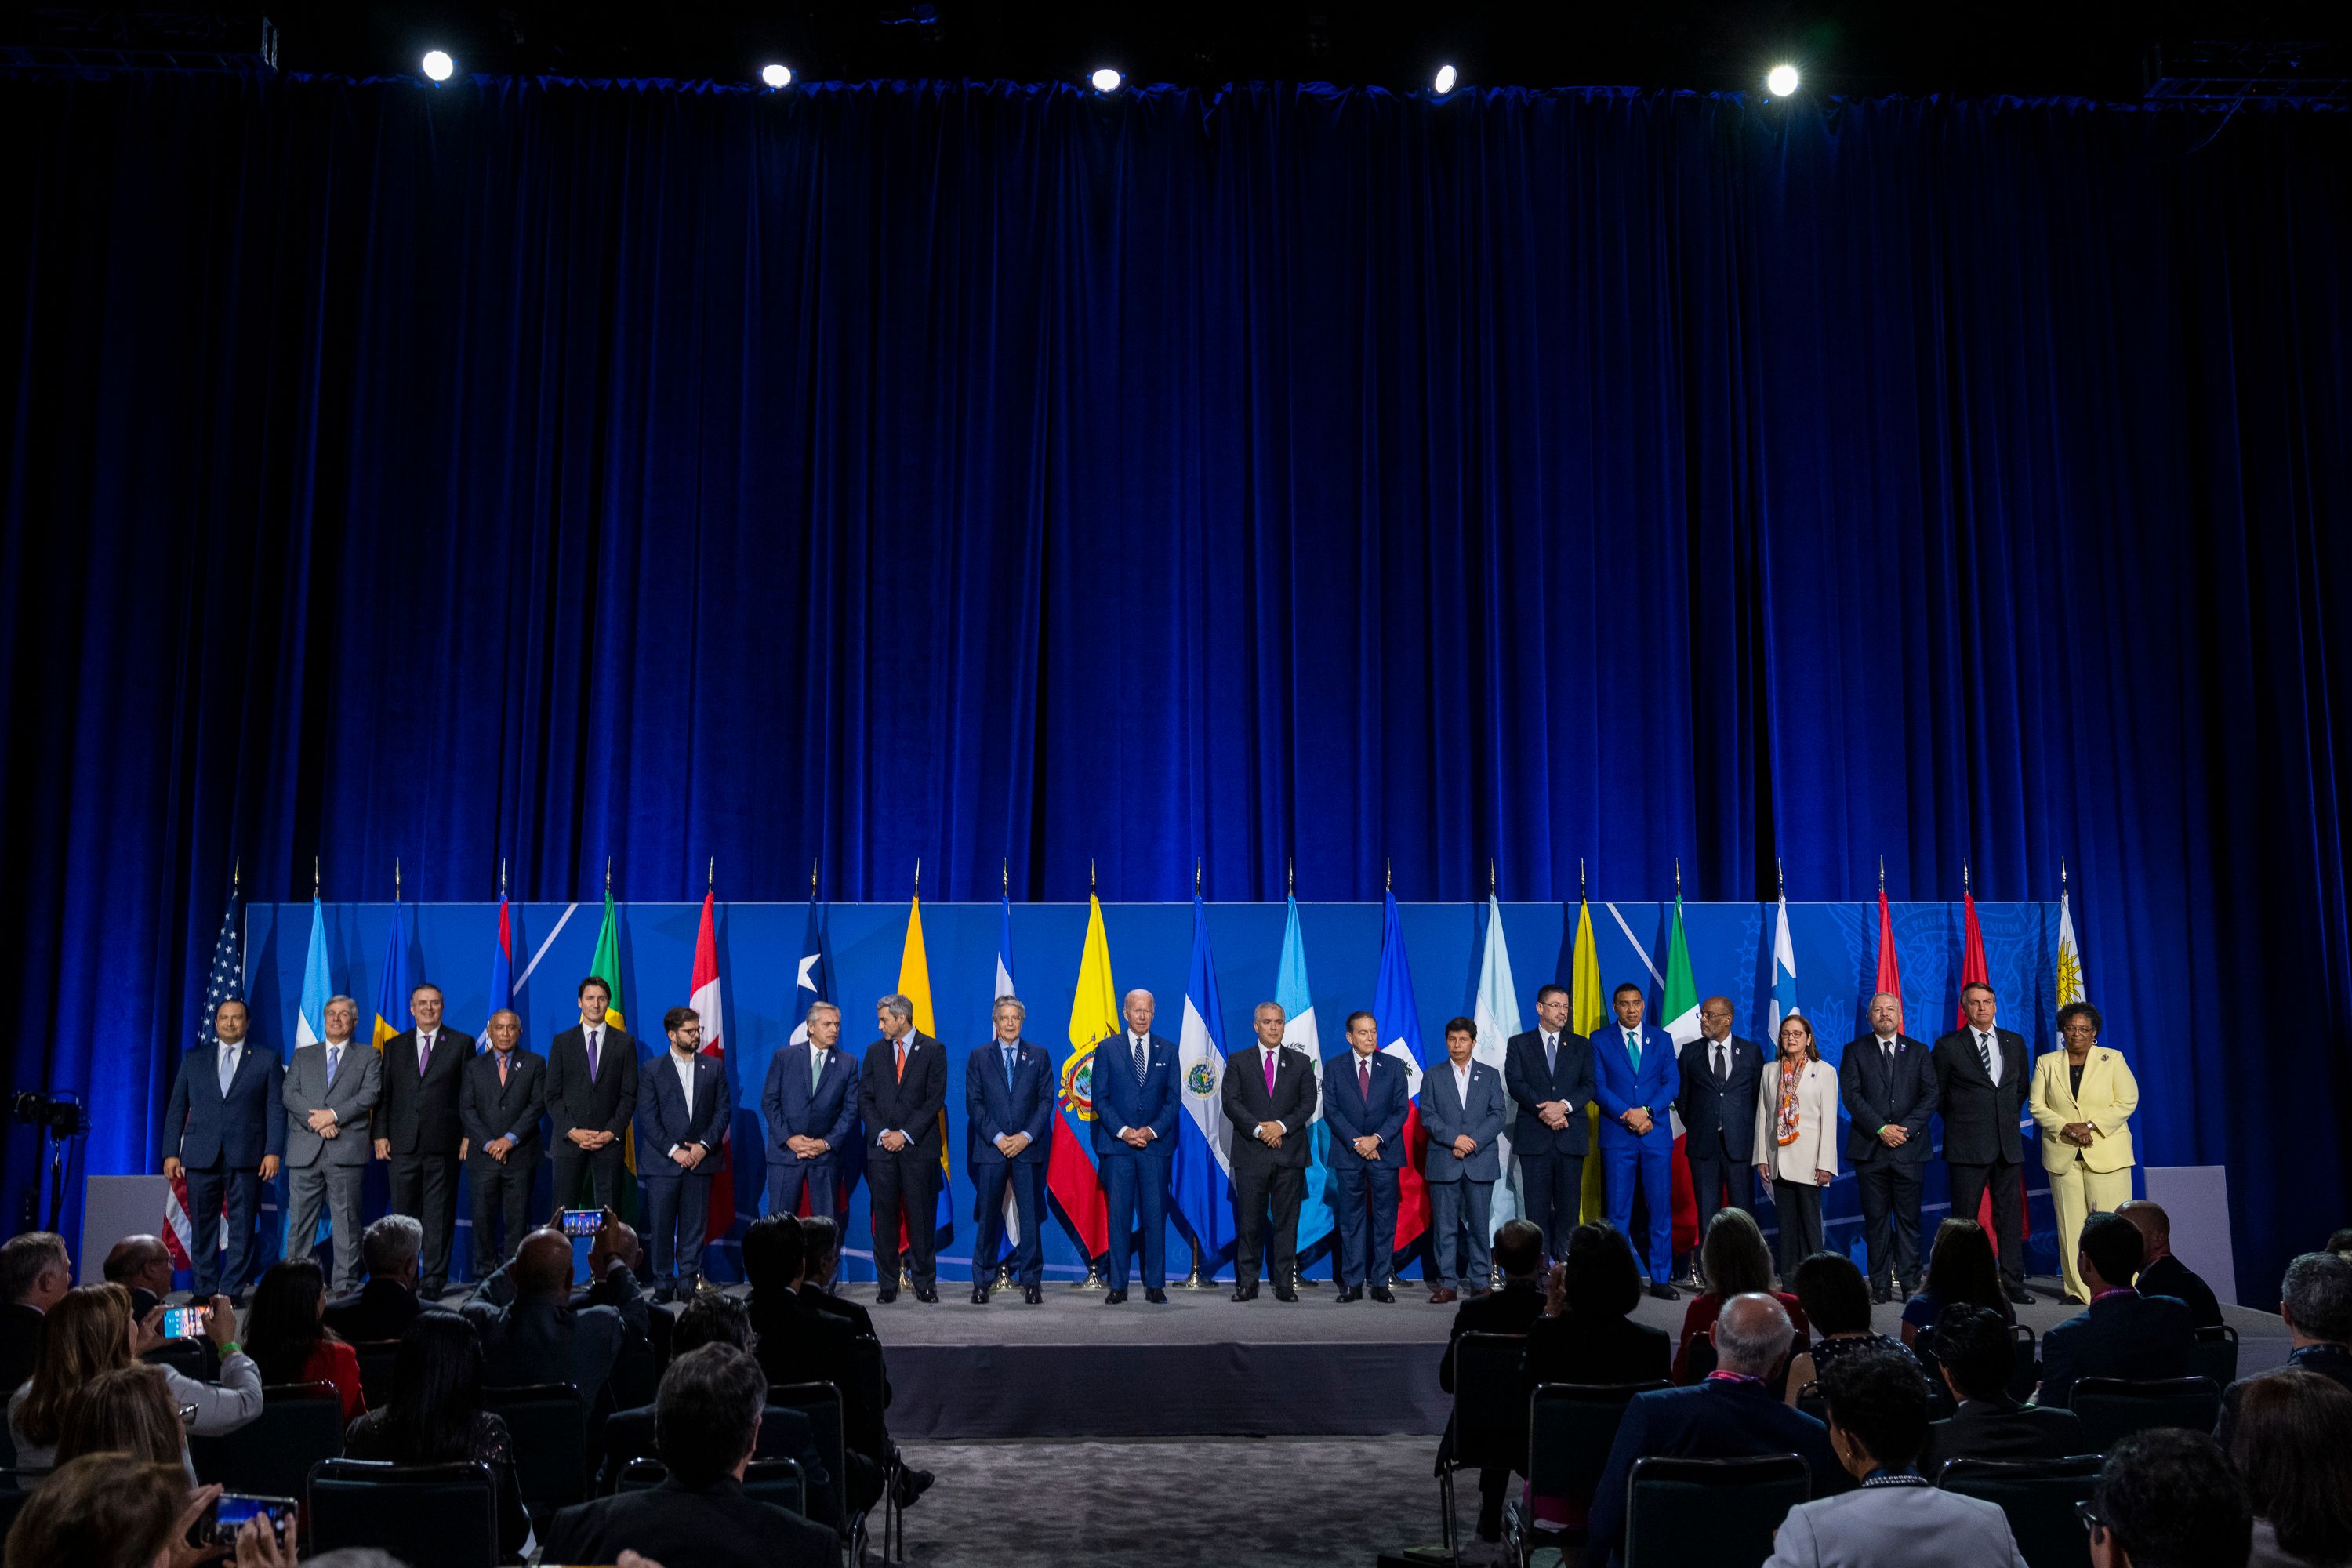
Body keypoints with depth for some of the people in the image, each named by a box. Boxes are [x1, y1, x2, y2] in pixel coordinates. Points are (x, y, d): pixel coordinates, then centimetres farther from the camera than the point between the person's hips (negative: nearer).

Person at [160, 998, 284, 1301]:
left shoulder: (266, 1059, 6)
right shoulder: (193, 1059, 12)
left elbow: (274, 1110, 2)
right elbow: (177, 1108, 11)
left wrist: (274, 1151, -7)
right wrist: (171, 1153, 3)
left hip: (246, 1157, -2)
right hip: (201, 1156, 2)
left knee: (242, 1228, -1)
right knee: (203, 1227, 4)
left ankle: (232, 1290, 4)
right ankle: (205, 1290, 12)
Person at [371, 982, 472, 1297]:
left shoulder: (461, 1044, 6)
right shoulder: (394, 1046, 13)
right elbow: (383, 1094, 11)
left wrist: (468, 1135, -4)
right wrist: (380, 1134, 1)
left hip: (443, 1142, -2)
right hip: (403, 1142, 2)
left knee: (439, 1214, 0)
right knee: (404, 1213, 5)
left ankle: (434, 1279, 6)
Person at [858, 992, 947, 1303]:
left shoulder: (933, 1050, 1)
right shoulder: (875, 1051, 11)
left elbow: (935, 1099, -4)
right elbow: (865, 1098, 9)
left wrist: (905, 1134, -10)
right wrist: (882, 1133, -6)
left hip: (919, 1147, -3)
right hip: (881, 1147, 3)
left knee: (921, 1217, 0)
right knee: (884, 1218, 2)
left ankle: (925, 1283, 7)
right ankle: (886, 1284, 8)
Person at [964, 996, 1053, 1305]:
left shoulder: (1038, 1056, 9)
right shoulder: (979, 1057, 8)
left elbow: (1046, 1100, 4)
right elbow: (974, 1103, 2)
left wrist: (1026, 1136, -8)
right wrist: (997, 1138, -9)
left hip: (1028, 1148, 0)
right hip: (990, 1149, 0)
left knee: (1030, 1216, 0)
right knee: (987, 1217, 2)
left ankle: (1031, 1281, 7)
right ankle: (982, 1282, 9)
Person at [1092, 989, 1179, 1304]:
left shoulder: (1167, 1051, 10)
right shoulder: (1107, 1049, 6)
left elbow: (1174, 1099, 5)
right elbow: (1100, 1098, 1)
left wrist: (1152, 1131, -9)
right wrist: (1123, 1131, -11)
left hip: (1155, 1144, 1)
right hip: (1117, 1146, -1)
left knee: (1155, 1216, 0)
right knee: (1118, 1216, 0)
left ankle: (1155, 1286, 7)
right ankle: (1118, 1286, 6)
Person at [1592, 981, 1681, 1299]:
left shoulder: (1662, 1038, 10)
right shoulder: (1600, 1040, 5)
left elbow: (1672, 1083, 3)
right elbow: (1598, 1086, -2)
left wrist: (1646, 1111, -12)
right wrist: (1627, 1115, -14)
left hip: (1656, 1133, 2)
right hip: (1617, 1136, -1)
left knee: (1660, 1209, 2)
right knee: (1618, 1211, 1)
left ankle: (1660, 1279, 8)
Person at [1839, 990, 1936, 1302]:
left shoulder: (1918, 1051, 12)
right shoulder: (1855, 1051, 8)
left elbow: (1930, 1095, 3)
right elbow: (1851, 1095, -2)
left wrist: (1906, 1128, -10)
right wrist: (1881, 1129, -12)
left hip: (1909, 1148, 1)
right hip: (1870, 1148, -1)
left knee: (1909, 1218, 1)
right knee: (1876, 1219, 1)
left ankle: (1909, 1283, 6)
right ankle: (1881, 1285, 6)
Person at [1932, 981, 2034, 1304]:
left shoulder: (2015, 1042, 11)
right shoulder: (1948, 1046, 0)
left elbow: (2022, 1087, 21)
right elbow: (1937, 1095, 7)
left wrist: (2009, 1117, 12)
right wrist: (1960, 1120, 5)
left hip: (2008, 1143, 3)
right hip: (1967, 1145, -3)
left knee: (2011, 1215, 4)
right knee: (1964, 1217, 0)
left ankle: (2013, 1283, 9)